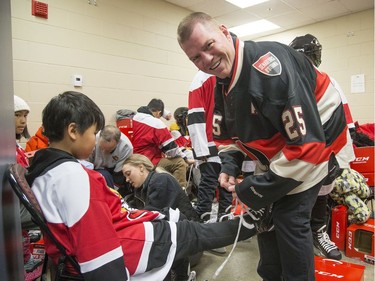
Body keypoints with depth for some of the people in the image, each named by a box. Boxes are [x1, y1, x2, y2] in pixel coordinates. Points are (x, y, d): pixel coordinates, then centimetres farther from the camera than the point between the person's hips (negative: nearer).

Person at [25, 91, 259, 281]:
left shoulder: (42, 169, 5)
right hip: (111, 247, -10)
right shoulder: (73, 175, -27)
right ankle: (245, 226, 25)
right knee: (188, 233, 4)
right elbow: (96, 246, -27)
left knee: (170, 218, 18)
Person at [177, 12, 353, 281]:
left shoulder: (269, 62, -32)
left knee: (289, 220, -10)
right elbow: (243, 129, 13)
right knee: (266, 211, 11)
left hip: (317, 147, -8)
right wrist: (231, 163, -4)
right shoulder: (223, 83, -4)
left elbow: (307, 143, -34)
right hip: (276, 155, 8)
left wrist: (253, 190, -25)